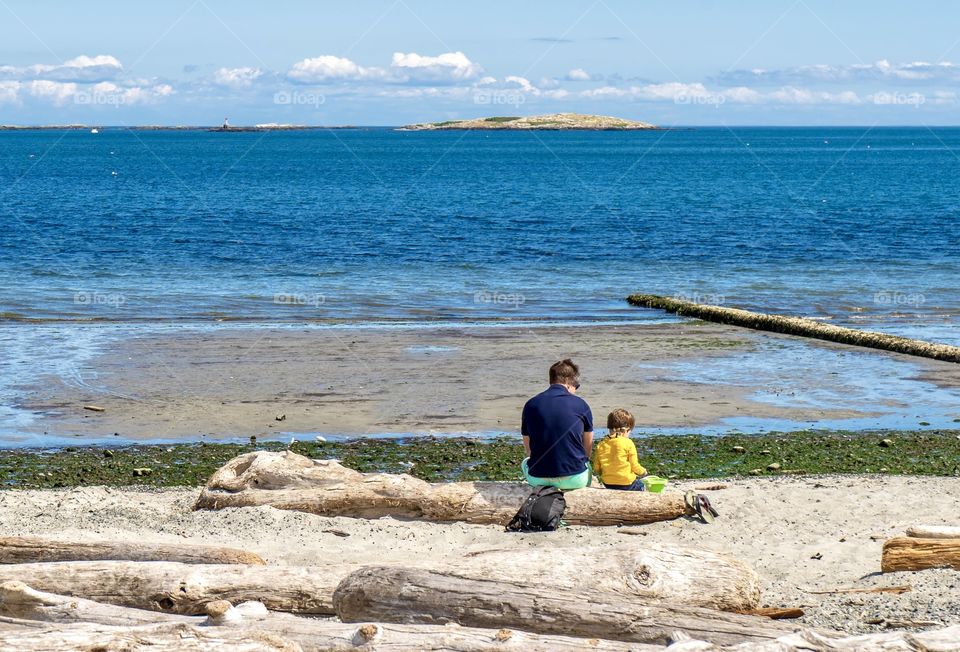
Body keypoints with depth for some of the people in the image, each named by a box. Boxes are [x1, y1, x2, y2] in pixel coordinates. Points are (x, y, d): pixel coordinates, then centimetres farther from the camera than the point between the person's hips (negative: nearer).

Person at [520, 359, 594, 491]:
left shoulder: (530, 405, 3)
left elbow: (529, 449, 12)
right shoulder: (580, 405, -3)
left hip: (537, 479, 1)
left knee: (525, 463, 36)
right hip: (574, 479, -1)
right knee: (587, 465, 34)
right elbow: (588, 446, 11)